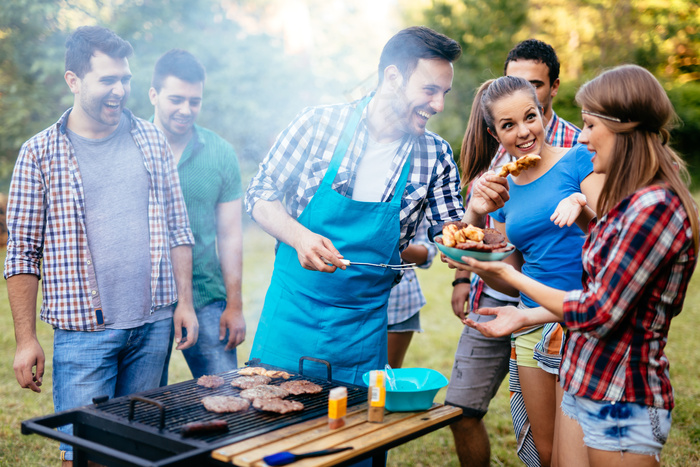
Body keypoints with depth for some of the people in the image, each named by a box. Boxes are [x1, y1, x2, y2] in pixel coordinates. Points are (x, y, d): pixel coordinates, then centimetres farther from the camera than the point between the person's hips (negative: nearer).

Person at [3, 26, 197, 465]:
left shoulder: (151, 140, 7)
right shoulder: (40, 154, -3)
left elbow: (178, 229, 12)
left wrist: (184, 302, 6)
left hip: (154, 326, 3)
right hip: (84, 331, -3)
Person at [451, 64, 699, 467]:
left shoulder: (656, 206, -22)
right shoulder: (630, 199, 8)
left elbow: (598, 312, -21)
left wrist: (511, 276, -11)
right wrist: (526, 317, 11)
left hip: (621, 404, -8)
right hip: (582, 388, 8)